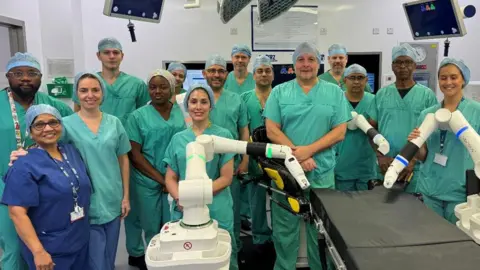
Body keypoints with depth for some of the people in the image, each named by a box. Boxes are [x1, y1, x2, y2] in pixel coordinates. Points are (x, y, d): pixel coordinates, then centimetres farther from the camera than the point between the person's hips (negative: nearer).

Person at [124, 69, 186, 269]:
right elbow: (134, 155, -7)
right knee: (151, 226, 10)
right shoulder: (138, 116, -4)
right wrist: (161, 179, -11)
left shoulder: (181, 113, 2)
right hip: (147, 182, -2)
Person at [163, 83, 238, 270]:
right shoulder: (178, 139, 7)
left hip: (217, 213, -3)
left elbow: (226, 178, -5)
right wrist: (180, 199, -13)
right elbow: (170, 178, 7)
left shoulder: (223, 135, -2)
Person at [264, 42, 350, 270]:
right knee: (284, 229, 11)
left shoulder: (335, 93, 3)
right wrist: (298, 156, -13)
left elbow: (339, 132, -3)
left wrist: (308, 150, -15)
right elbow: (272, 131, -4)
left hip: (322, 172, 0)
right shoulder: (279, 92, 2)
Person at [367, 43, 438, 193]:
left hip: (414, 168, -2)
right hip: (384, 167, 2)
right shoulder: (381, 94, 5)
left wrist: (414, 159, -12)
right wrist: (380, 156, -6)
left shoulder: (427, 94, -1)